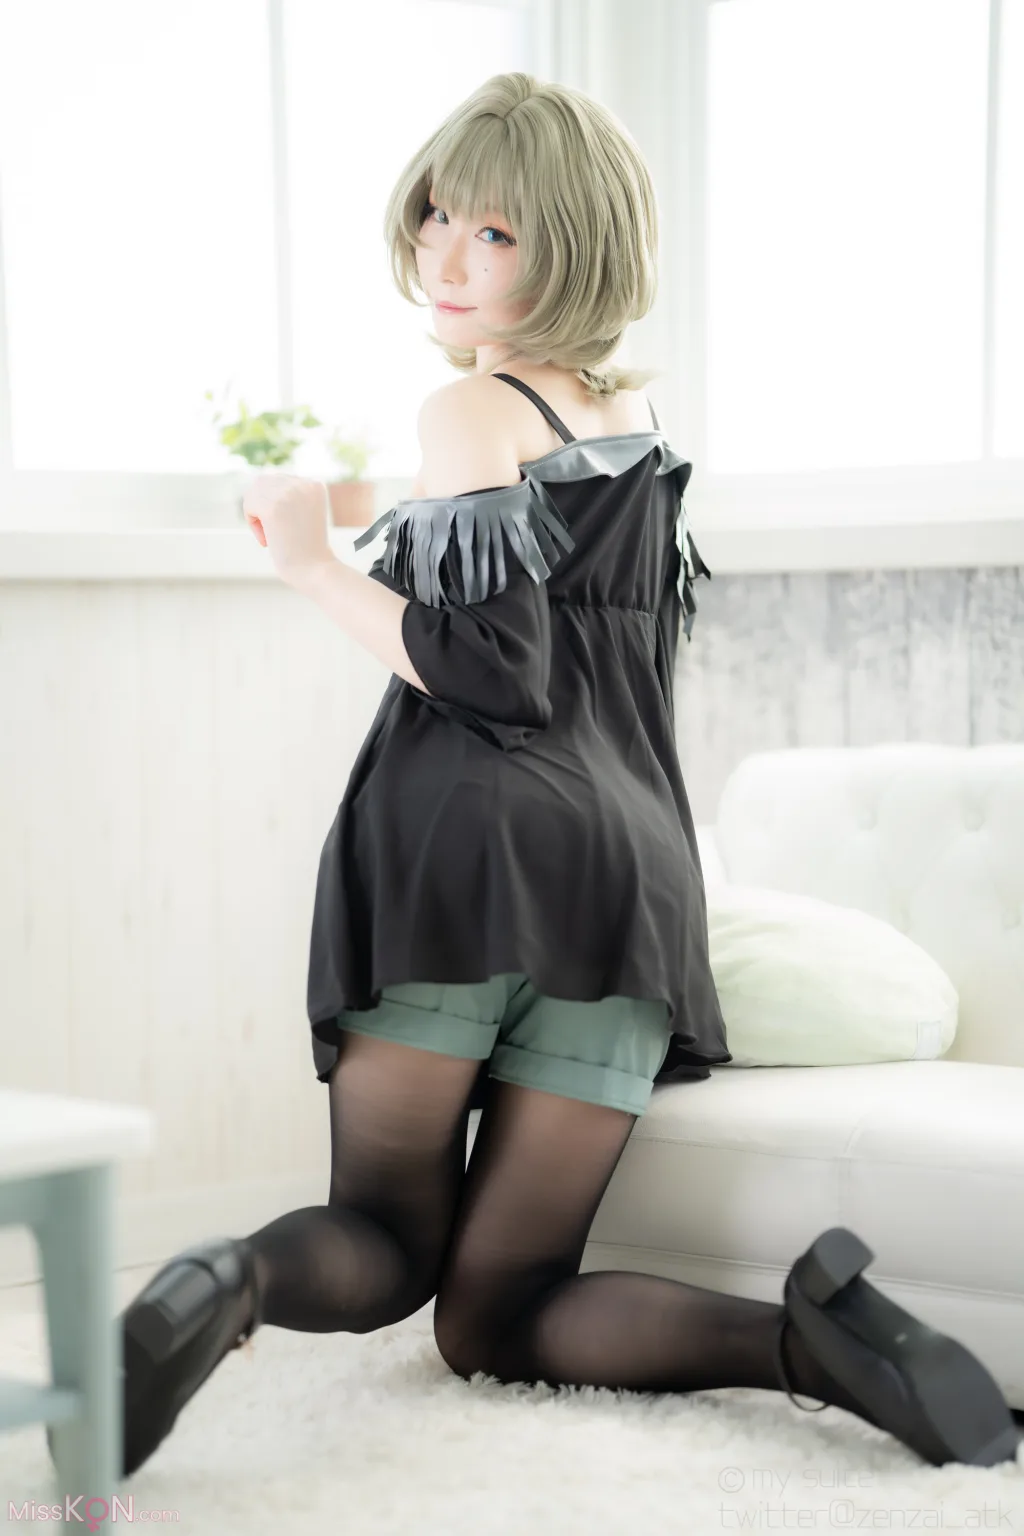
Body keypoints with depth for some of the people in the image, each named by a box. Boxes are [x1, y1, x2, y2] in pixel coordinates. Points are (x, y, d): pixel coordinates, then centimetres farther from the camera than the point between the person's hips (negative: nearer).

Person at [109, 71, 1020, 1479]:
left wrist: (315, 564, -1)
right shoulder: (637, 413, 20)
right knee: (499, 1312, 10)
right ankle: (810, 1332, -16)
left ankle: (233, 1287, -27)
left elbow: (492, 670, -11)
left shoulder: (476, 411, -1)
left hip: (462, 846, -5)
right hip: (630, 864, 6)